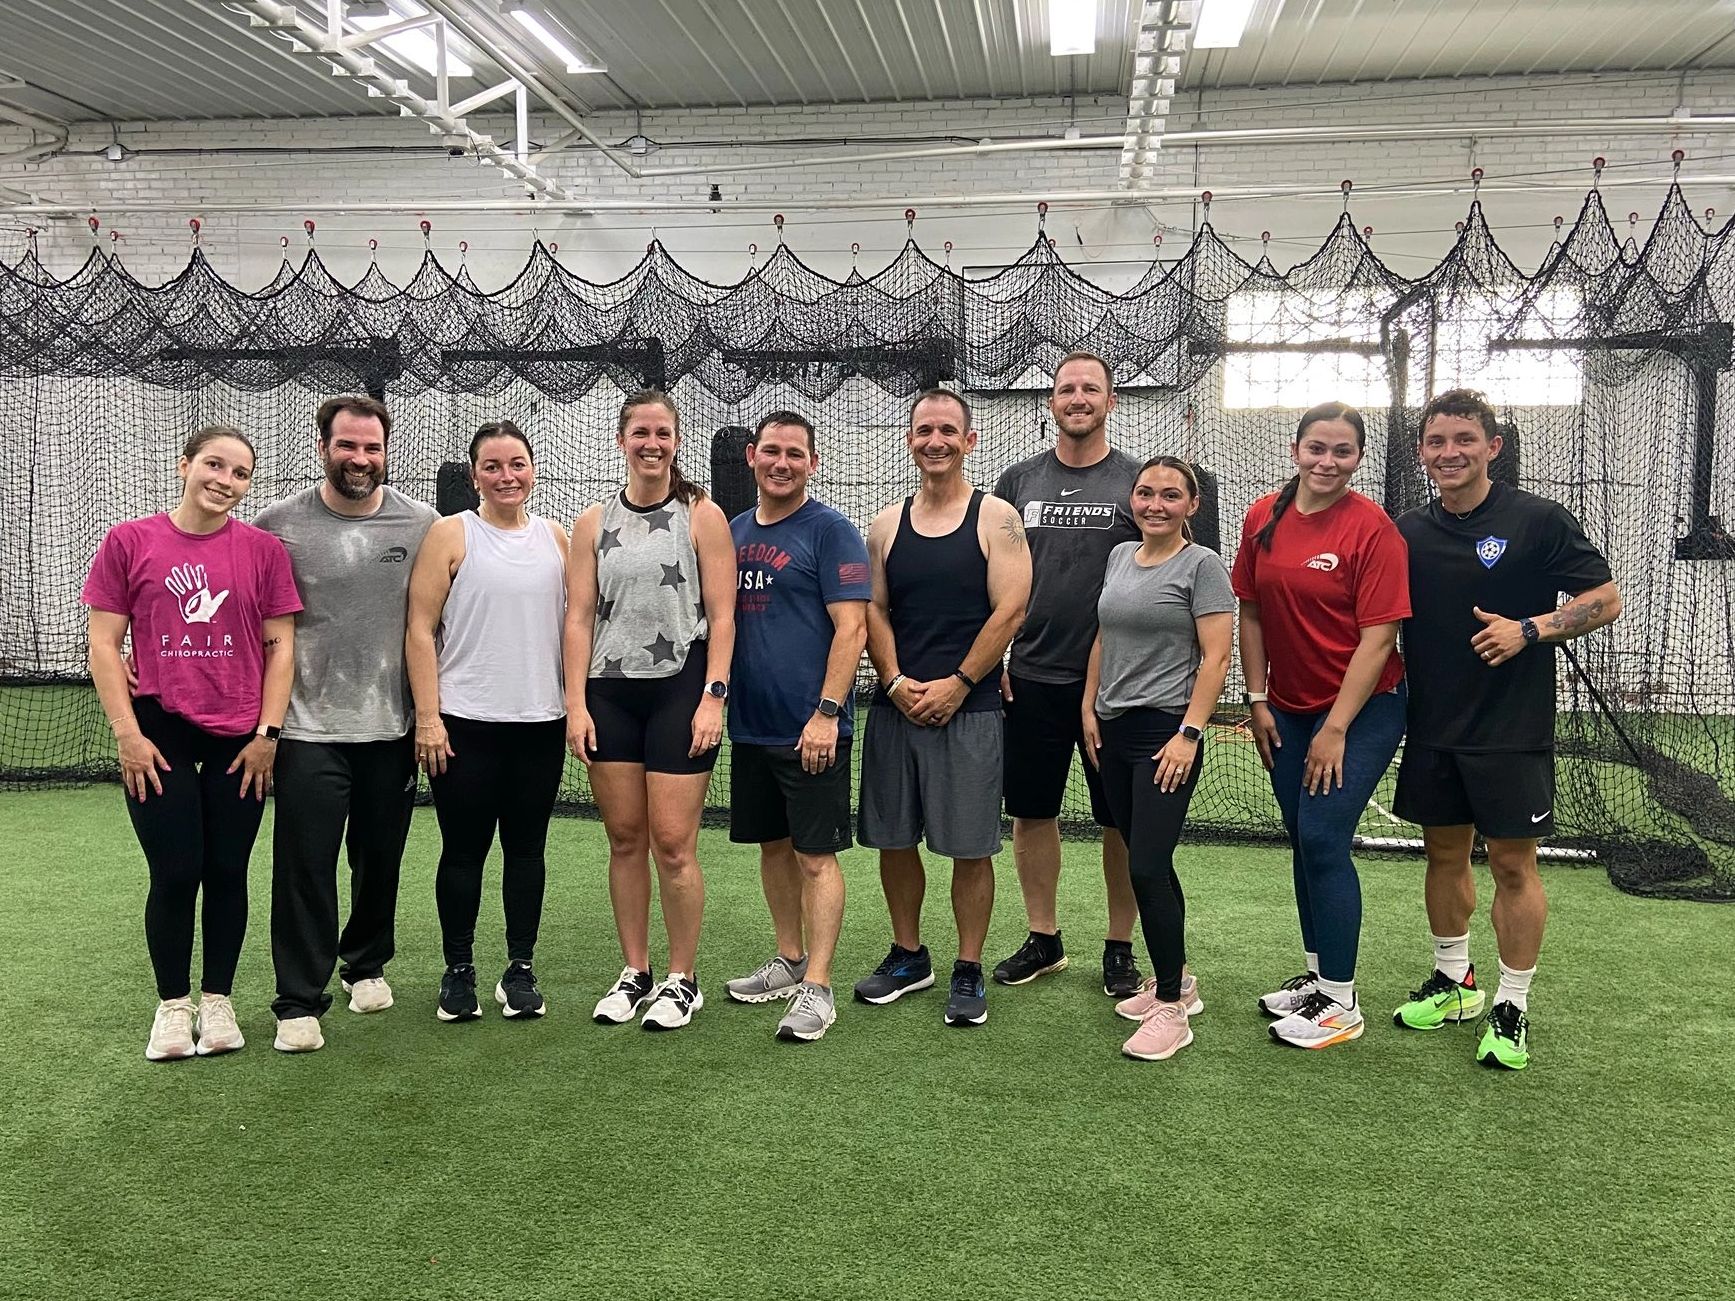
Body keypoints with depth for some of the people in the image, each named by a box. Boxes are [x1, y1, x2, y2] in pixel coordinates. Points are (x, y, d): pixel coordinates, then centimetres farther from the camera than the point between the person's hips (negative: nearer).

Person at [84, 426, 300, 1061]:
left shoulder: (264, 549, 3)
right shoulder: (129, 542, 1)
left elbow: (280, 646, 4)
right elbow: (104, 643, 1)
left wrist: (267, 732, -2)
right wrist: (126, 731, -5)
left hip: (241, 740, 1)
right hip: (159, 736, -1)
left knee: (227, 873, 7)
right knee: (174, 874, 1)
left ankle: (217, 1001, 23)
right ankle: (172, 1004, 20)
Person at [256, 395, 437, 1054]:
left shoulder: (421, 523, 1)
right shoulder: (280, 523, -2)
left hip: (393, 727, 2)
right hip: (309, 728, -2)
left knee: (380, 860, 14)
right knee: (305, 865, -2)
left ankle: (366, 965, 35)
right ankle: (299, 1002, 9)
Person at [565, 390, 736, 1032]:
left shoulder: (702, 516, 1)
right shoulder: (594, 523, 10)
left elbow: (721, 615, -2)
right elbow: (579, 617, 7)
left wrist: (713, 697, -10)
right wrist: (576, 704, 0)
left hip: (680, 690, -3)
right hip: (610, 694, 3)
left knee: (673, 844, -4)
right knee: (625, 840, 8)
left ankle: (682, 979, 11)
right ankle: (634, 973, 22)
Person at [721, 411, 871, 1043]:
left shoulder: (830, 531, -8)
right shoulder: (732, 532, 11)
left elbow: (851, 628, -14)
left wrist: (826, 713, -20)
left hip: (810, 728, -7)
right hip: (750, 724, 7)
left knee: (815, 853, -2)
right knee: (773, 844, 15)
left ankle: (817, 988, 3)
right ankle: (789, 960, 29)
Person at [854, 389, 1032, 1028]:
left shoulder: (996, 518, -1)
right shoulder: (887, 525, 11)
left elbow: (1010, 610, -8)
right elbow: (873, 612, 9)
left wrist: (956, 685, -12)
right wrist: (896, 682, -6)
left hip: (968, 708, -4)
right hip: (896, 706, 4)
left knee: (970, 847, 0)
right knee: (892, 838, 10)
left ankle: (968, 972, 14)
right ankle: (908, 957, 27)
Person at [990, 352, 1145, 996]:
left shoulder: (1137, 482, 0)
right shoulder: (1018, 481, 7)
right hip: (1032, 678, 3)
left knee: (1121, 819, 6)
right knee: (1030, 811, 9)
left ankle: (1120, 947, 21)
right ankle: (1043, 940, 25)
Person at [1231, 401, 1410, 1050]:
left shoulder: (1373, 528, -15)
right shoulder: (1264, 517, 1)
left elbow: (1378, 637, -17)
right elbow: (1252, 613, 8)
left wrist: (1335, 729, -17)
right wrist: (1258, 700, 4)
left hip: (1362, 708, -6)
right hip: (1289, 708, 6)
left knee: (1322, 839, -10)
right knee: (1303, 842, 13)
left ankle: (1341, 1004, 3)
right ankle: (1318, 973, 29)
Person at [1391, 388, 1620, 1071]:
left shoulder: (1538, 519, -7)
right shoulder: (1408, 532, 5)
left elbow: (1605, 598, -5)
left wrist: (1529, 630, -19)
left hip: (1512, 732, -4)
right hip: (1432, 727, 4)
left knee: (1513, 864, 2)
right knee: (1444, 853, 14)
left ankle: (1511, 1007, 15)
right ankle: (1452, 980, 31)